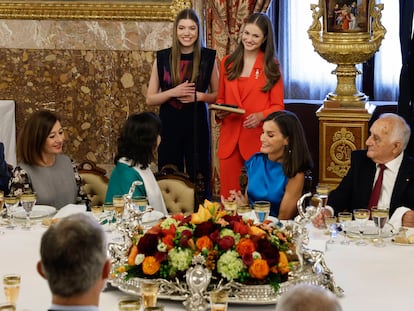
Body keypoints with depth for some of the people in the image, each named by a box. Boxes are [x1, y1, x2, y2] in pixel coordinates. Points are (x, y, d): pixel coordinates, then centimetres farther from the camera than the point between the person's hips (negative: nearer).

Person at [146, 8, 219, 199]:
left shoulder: (208, 57, 0)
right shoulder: (163, 58, 1)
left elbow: (218, 95, 9)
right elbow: (150, 99, 3)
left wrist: (199, 96, -11)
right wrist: (173, 92, -14)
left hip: (197, 124, -1)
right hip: (169, 124, 1)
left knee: (199, 177, 1)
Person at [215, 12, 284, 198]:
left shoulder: (271, 66, 1)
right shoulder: (227, 62, 10)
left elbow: (278, 106, 1)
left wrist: (260, 116, -18)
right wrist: (219, 111, -4)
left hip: (258, 139, -3)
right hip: (229, 139, 3)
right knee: (227, 195, 4)